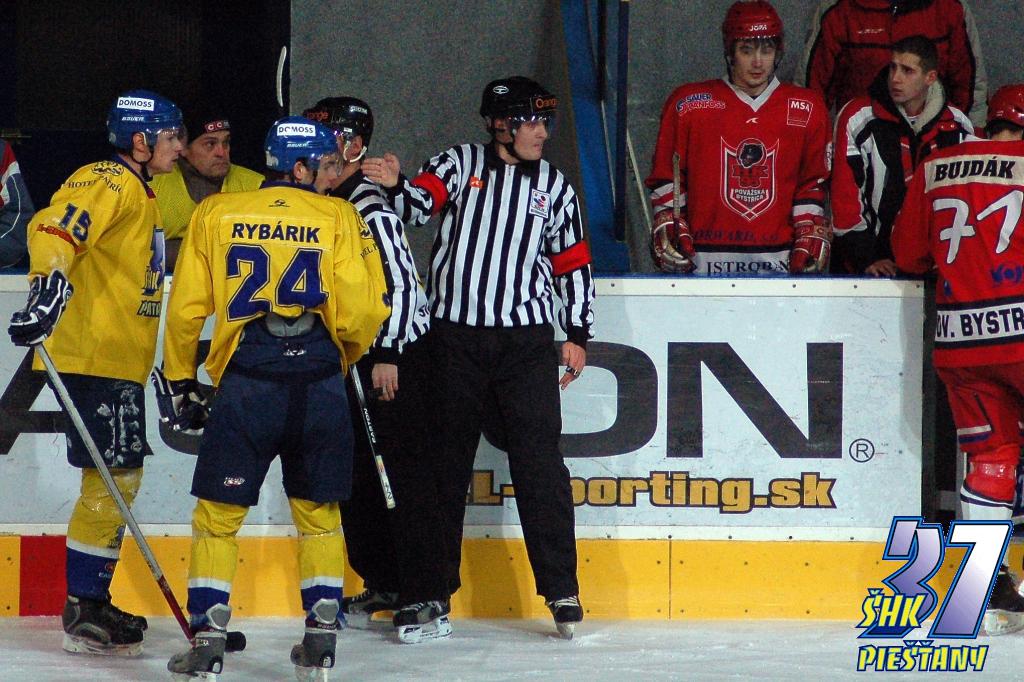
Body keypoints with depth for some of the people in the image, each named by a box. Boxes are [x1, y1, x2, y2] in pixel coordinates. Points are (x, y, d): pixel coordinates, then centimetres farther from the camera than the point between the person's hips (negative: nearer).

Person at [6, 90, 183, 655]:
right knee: (112, 479, -10)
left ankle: (93, 604, 22)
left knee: (120, 479, 14)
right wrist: (49, 283, -46)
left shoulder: (139, 193, 21)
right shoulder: (108, 183, -11)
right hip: (92, 359, -10)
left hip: (120, 363, 10)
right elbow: (53, 228, -29)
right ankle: (83, 612, -7)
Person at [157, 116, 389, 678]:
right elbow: (361, 314, -4)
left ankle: (208, 635, 2)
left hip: (244, 384, 0)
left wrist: (178, 383, 17)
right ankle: (322, 632, 13)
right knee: (318, 515, 17)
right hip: (320, 388, 0)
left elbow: (185, 309, 5)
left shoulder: (214, 214, 7)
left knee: (217, 514, 9)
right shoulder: (339, 217, 2)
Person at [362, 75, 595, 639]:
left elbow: (574, 263, 14)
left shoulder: (554, 187, 10)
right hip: (454, 333, -1)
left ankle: (561, 587, -4)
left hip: (525, 337, 1)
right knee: (445, 458, 6)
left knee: (538, 458, -7)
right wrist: (396, 185, -33)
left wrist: (578, 334, 9)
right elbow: (421, 203, -12)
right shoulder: (459, 164, 4)